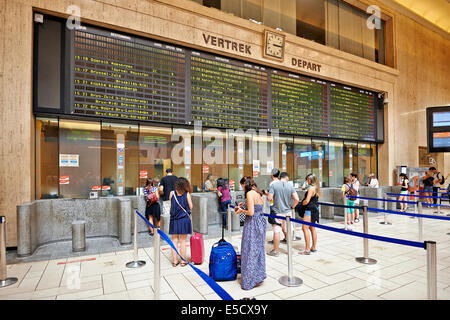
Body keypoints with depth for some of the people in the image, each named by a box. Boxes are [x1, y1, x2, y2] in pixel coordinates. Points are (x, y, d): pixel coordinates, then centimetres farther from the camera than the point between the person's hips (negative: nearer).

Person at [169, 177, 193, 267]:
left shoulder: (172, 193, -3)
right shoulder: (187, 194, -9)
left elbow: (171, 205, 7)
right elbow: (190, 207, -3)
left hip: (174, 219, 2)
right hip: (184, 219, -1)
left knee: (174, 240, 11)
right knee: (183, 241, 7)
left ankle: (174, 261, 17)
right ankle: (183, 261, 16)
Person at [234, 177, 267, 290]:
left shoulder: (250, 193, -14)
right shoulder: (260, 194, 11)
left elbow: (251, 212, -19)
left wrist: (241, 210, -2)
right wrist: (243, 208, 16)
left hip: (252, 224, -9)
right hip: (261, 222, 9)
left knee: (250, 251, 2)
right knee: (258, 249, 18)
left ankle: (250, 281, 13)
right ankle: (259, 275, 31)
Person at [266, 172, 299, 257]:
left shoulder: (274, 185, -8)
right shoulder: (290, 186, -1)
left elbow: (269, 198, -13)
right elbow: (296, 199, -8)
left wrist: (268, 196, 9)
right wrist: (292, 207, 7)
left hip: (277, 212, -3)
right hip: (287, 212, 3)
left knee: (277, 231, 4)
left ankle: (275, 251, 14)